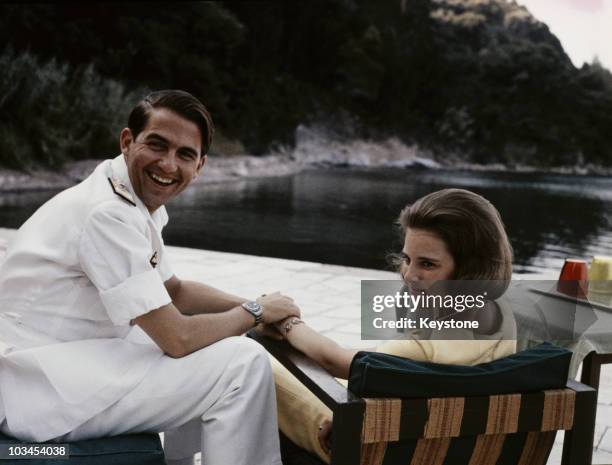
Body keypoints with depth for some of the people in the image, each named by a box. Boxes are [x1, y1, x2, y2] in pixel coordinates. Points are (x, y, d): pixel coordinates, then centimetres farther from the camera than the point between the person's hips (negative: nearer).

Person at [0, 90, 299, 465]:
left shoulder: (140, 200, 5)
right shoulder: (109, 212, -24)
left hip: (69, 360, 10)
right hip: (38, 391, -10)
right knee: (243, 364, -16)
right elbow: (178, 338, -23)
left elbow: (174, 291, 18)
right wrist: (255, 311, -6)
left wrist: (253, 305, 5)